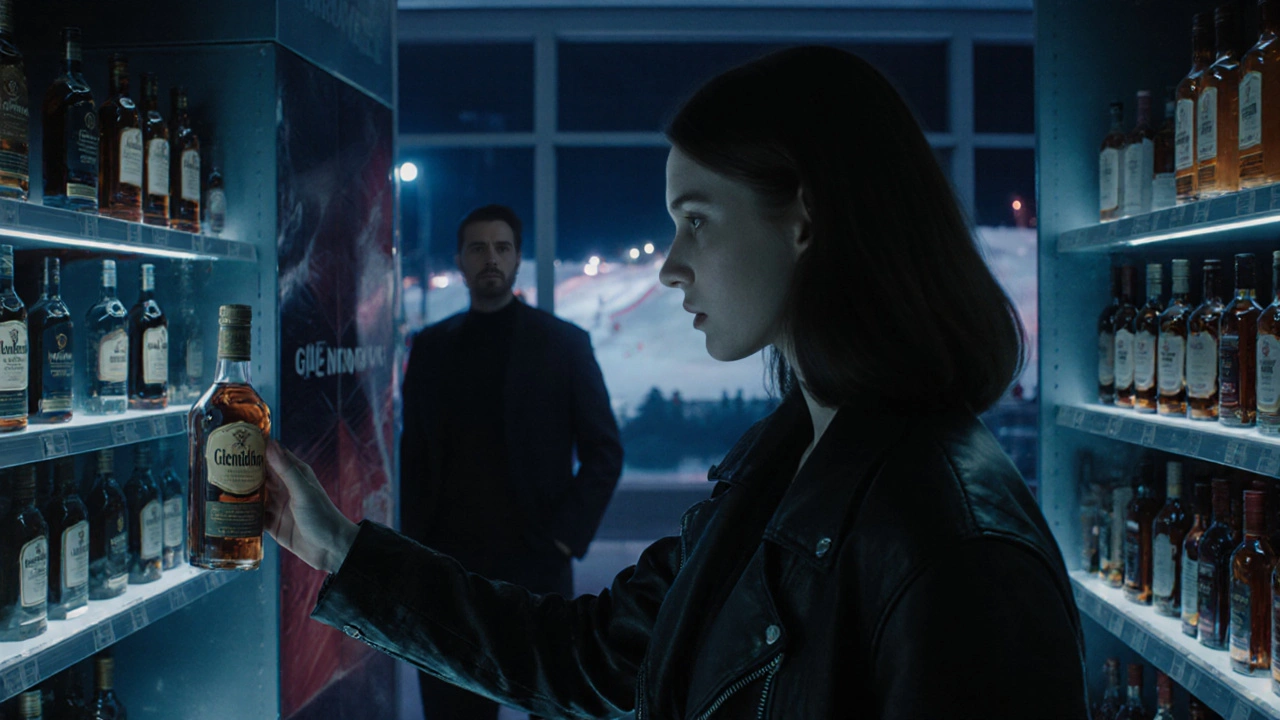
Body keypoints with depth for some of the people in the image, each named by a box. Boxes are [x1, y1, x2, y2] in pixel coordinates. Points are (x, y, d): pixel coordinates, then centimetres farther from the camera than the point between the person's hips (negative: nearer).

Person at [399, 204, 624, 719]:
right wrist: (412, 545, 3)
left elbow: (604, 450, 2)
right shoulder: (431, 346, 11)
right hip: (448, 561, 2)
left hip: (533, 561, -2)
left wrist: (568, 535, -7)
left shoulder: (563, 343, 3)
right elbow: (414, 453, 12)